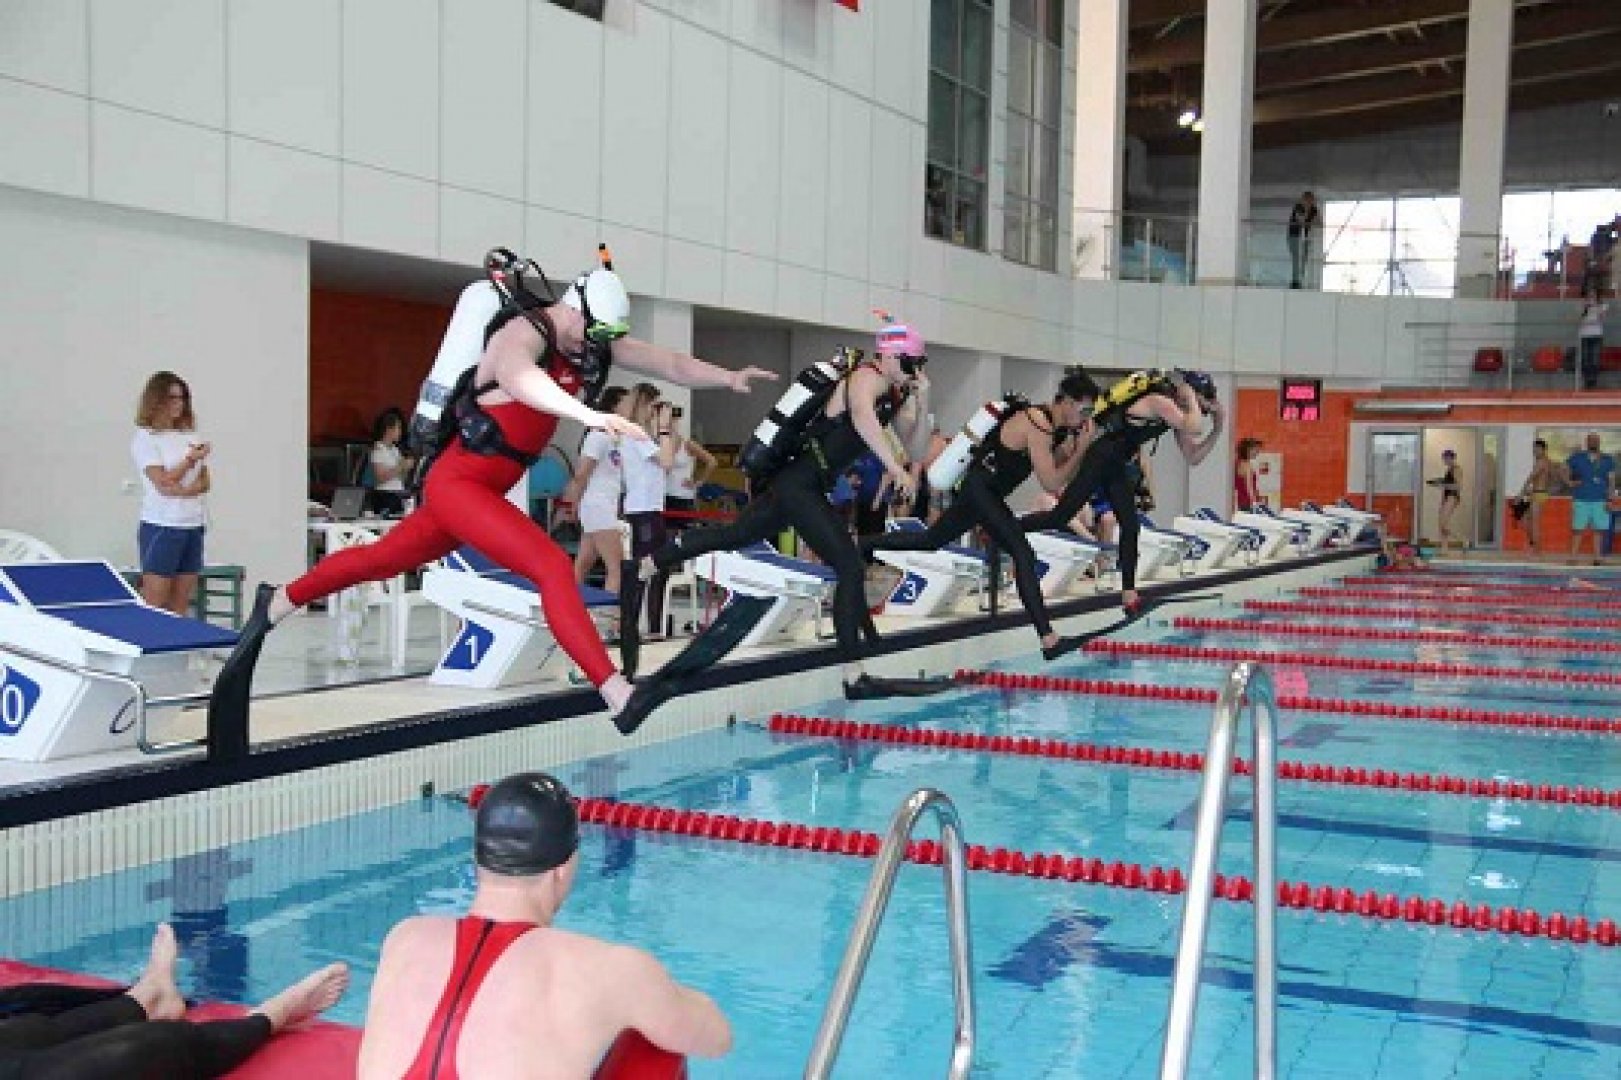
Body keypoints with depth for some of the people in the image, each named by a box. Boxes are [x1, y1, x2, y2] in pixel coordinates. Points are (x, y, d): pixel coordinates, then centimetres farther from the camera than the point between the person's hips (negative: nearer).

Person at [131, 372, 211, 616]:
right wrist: (191, 459, -14)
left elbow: (205, 483, 8)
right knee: (154, 604, -6)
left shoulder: (190, 436, 13)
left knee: (181, 604, 6)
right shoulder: (145, 437, -3)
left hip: (193, 525, 5)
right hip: (161, 525, -5)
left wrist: (183, 490, -10)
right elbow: (163, 482, -11)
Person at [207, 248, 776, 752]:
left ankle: (276, 603, 42)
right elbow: (518, 376, -46)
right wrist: (586, 413, -63)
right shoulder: (524, 332, -23)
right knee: (555, 568, -21)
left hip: (484, 488, 9)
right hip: (458, 483, -9)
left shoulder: (595, 342, 2)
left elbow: (669, 362, 2)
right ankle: (618, 695, -27)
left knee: (383, 559, 22)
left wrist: (728, 378, -13)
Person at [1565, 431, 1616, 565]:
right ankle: (1573, 556, 0)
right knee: (1578, 529, -3)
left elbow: (1611, 481, 7)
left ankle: (1597, 557, 8)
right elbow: (1566, 471, 15)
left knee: (1598, 530, 2)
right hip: (1581, 500, -1)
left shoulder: (1607, 460, 8)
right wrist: (1570, 482, -4)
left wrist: (1610, 500, -1)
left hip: (1600, 501, 1)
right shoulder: (1577, 457, 5)